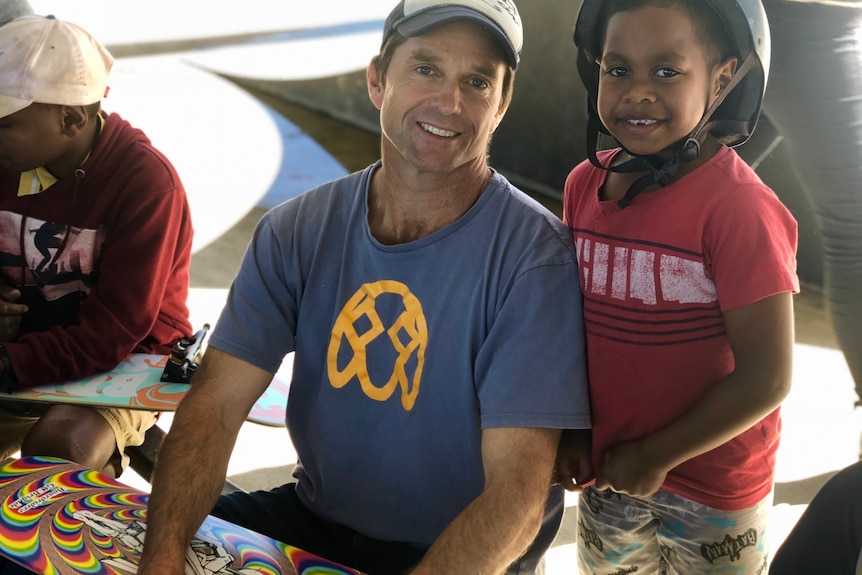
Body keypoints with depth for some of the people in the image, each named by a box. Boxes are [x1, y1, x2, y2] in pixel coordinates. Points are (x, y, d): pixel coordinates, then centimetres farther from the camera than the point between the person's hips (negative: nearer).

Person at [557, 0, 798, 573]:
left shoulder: (738, 207, -23)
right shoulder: (585, 185, -4)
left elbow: (766, 379, -21)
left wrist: (655, 457, -15)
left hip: (711, 495, -5)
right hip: (606, 472, 5)